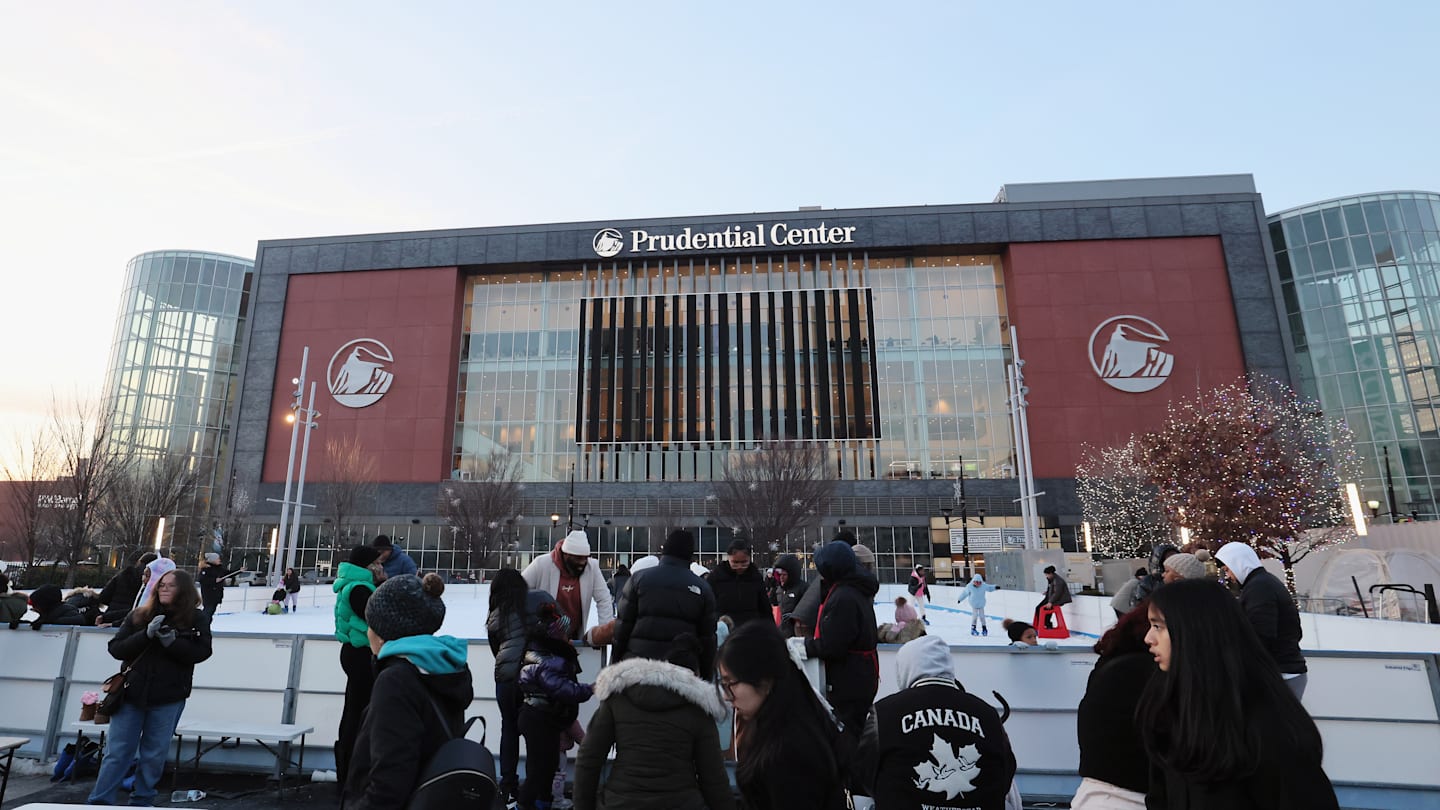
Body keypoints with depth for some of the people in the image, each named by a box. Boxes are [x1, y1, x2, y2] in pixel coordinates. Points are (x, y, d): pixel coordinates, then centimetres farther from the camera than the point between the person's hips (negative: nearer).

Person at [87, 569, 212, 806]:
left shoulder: (196, 619, -3)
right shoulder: (139, 615, 2)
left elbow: (201, 652, -10)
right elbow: (116, 649, -2)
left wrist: (172, 641, -23)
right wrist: (146, 635, -19)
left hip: (168, 698, -1)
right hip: (132, 692, 1)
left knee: (154, 755, 9)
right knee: (117, 752, 6)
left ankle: (141, 802, 24)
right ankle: (100, 802, 19)